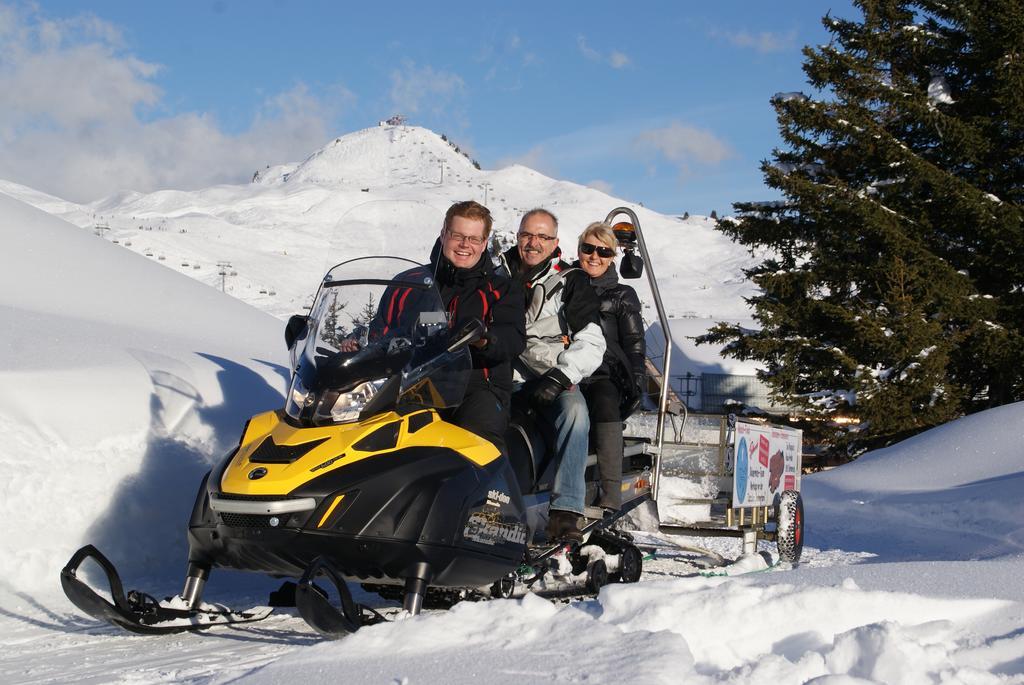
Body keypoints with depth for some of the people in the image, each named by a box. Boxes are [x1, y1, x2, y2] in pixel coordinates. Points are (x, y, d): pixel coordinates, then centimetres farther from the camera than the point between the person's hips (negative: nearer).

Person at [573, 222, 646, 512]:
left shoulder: (622, 296, 18)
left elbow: (634, 343, 11)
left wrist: (636, 380, -3)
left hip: (604, 375, -1)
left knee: (605, 403, -31)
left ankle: (611, 495, -38)